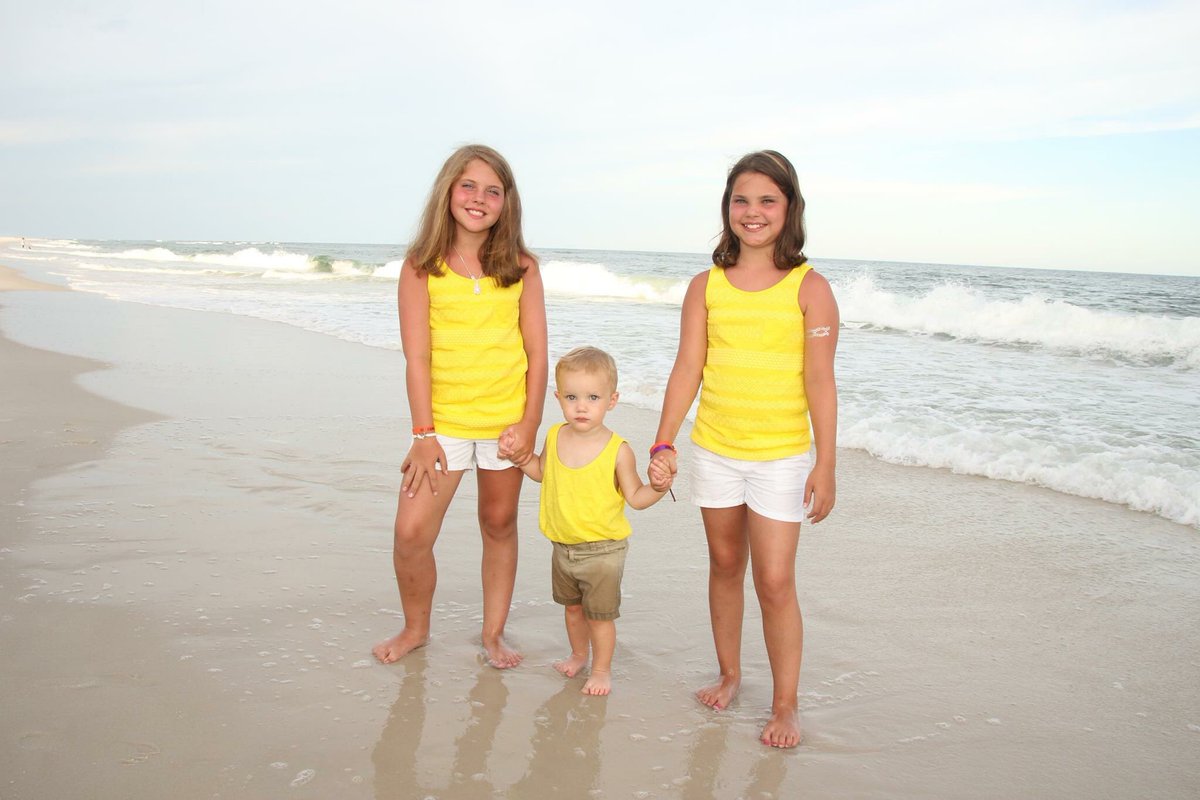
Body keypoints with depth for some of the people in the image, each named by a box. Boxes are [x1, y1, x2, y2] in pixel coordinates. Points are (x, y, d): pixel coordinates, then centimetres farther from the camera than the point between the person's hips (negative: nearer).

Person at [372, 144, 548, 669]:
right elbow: (417, 357, -5)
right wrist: (423, 434, -8)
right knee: (411, 534, -4)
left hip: (506, 421, 1)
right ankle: (415, 629, 22)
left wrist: (529, 424, -6)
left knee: (500, 527, 11)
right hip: (443, 421, -1)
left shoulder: (520, 268, 1)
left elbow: (537, 354, 1)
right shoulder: (421, 267, -3)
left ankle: (493, 633, 29)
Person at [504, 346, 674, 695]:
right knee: (572, 606, 24)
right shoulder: (555, 437, -6)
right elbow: (544, 472, 14)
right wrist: (519, 456, 0)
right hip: (563, 545, 5)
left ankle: (602, 668, 30)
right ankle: (579, 654, 48)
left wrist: (657, 487, -31)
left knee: (600, 614, 8)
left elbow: (635, 497, -12)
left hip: (603, 549, -5)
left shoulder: (618, 450, -20)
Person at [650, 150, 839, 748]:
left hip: (781, 457, -3)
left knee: (775, 582, -2)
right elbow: (687, 368, 1)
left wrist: (826, 464, -10)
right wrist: (664, 441, -5)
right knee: (725, 566, 16)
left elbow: (820, 381, -8)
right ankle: (729, 675, 35)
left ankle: (786, 704, 16)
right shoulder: (707, 286, 2)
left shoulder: (810, 289, -7)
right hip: (714, 451, 3)